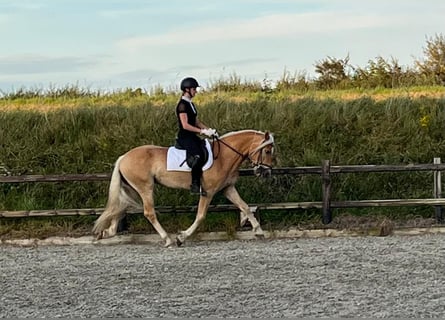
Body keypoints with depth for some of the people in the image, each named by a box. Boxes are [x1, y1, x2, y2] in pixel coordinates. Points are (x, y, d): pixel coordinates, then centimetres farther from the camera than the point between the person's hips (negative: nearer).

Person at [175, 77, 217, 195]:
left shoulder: (190, 104, 16)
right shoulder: (182, 105, -13)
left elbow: (196, 121, 19)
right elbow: (185, 125, -20)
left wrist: (208, 129, 3)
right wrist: (202, 131, -21)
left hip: (192, 137, 10)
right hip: (184, 137, -10)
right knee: (198, 155, -30)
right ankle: (195, 185, -29)